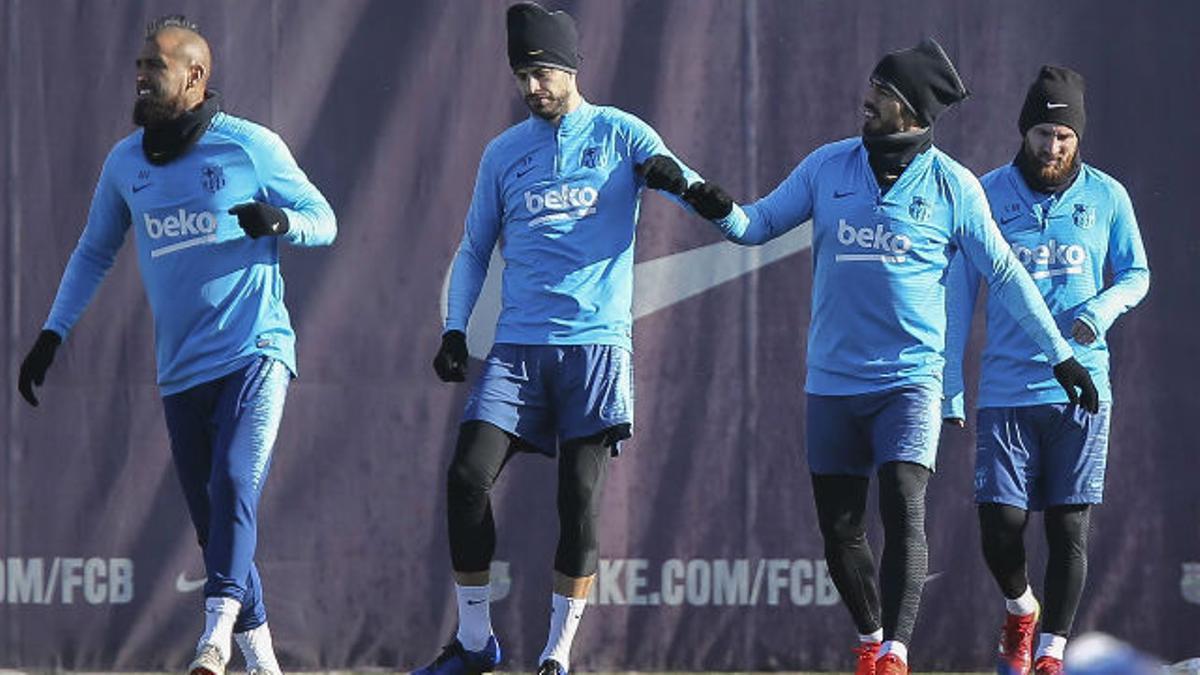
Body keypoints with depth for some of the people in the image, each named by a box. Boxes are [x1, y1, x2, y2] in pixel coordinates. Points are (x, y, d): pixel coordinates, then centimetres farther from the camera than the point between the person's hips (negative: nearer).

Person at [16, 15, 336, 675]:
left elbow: (323, 221, 3)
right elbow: (94, 253, 23)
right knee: (211, 521, 3)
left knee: (233, 485, -23)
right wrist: (52, 335, 16)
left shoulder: (251, 147, -2)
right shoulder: (126, 162, 11)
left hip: (254, 352, -5)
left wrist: (279, 220, -20)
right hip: (180, 368, 5)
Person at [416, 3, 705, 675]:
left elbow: (691, 187, -10)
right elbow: (474, 250, 19)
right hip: (518, 344, 3)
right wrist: (456, 329, 5)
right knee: (468, 476, -10)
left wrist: (672, 176, -34)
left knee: (581, 496, -8)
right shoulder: (504, 153, 14)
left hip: (596, 342, -3)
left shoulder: (620, 135, 4)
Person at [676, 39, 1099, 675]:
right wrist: (723, 211, -16)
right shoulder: (827, 167, 3)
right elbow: (760, 224, 7)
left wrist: (1060, 355, 6)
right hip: (832, 379, 3)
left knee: (902, 509, -20)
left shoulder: (954, 187, -3)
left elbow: (1004, 274, 4)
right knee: (839, 530, 7)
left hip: (910, 377, -3)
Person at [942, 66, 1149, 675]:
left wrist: (1104, 307, -8)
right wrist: (950, 386, 1)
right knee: (1000, 526, -6)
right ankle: (1019, 610, 23)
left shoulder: (1106, 197, 4)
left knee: (1069, 528, -3)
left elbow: (1136, 274, 15)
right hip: (1006, 391, 0)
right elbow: (958, 293, 5)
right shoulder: (987, 196, 2)